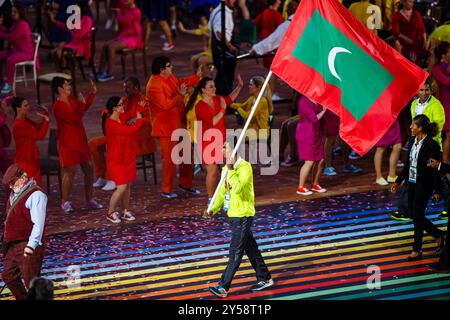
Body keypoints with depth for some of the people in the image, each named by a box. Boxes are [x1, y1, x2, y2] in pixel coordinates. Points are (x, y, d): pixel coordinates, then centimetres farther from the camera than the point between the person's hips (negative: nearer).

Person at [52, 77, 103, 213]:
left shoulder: (71, 99, 7)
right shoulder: (58, 106, -19)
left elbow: (85, 106, 23)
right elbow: (74, 119, -24)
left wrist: (93, 93, 14)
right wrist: (82, 104, -26)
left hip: (80, 140, 8)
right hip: (68, 143, -8)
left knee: (88, 168, 7)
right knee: (70, 171, -4)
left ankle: (89, 199, 17)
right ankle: (65, 202, 8)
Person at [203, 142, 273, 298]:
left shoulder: (245, 167, -17)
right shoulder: (226, 169, 10)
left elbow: (238, 188, -31)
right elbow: (222, 193, 15)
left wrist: (231, 170, -25)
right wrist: (212, 210, 3)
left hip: (243, 215, -9)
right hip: (233, 215, 9)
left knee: (235, 253, -6)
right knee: (251, 249, 17)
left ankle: (223, 287, -8)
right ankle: (265, 278, 28)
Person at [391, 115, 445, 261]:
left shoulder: (431, 145, -19)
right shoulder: (412, 141, 5)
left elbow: (436, 169, -16)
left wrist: (437, 191, -15)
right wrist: (398, 182, 15)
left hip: (424, 185, -8)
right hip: (412, 183, 8)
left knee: (417, 215, -2)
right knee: (413, 214, 12)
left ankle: (416, 250, 11)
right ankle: (438, 235, 31)